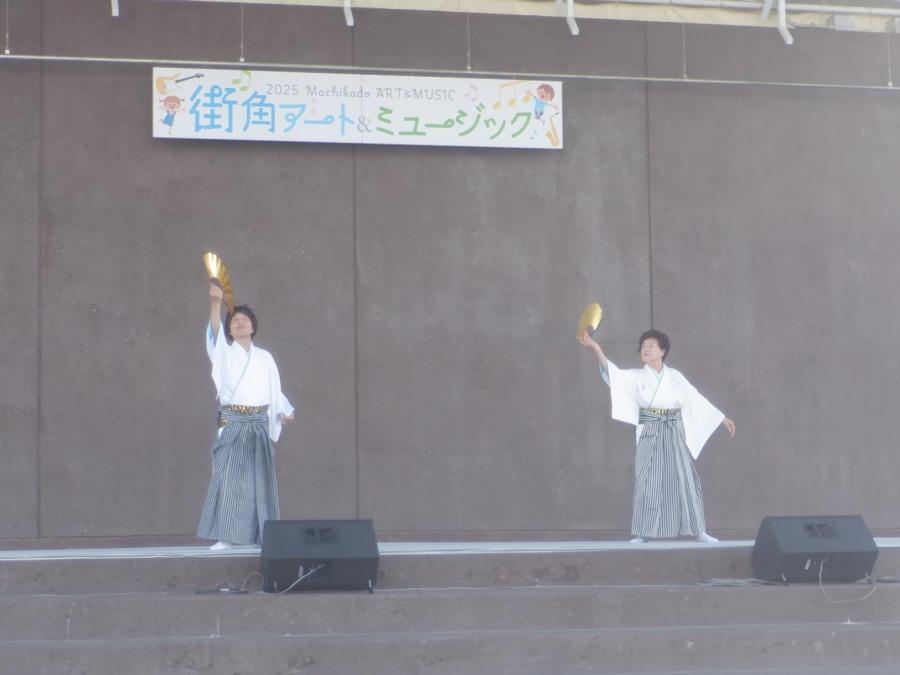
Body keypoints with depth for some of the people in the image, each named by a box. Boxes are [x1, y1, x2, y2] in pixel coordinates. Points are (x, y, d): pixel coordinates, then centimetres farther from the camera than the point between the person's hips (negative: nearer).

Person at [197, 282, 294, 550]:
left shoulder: (264, 357, 13)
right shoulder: (224, 352, 3)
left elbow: (274, 388, 21)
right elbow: (215, 330, -16)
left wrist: (285, 410, 12)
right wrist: (215, 302, -31)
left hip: (259, 425, 3)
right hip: (232, 424, -3)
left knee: (260, 480, 3)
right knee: (228, 477, -9)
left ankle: (262, 535, 8)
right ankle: (224, 537, -9)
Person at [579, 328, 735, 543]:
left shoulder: (675, 376, 8)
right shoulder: (637, 377, 3)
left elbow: (697, 400, 13)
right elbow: (613, 373, -14)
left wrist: (723, 419, 14)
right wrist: (596, 348, -29)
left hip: (673, 434, 2)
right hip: (649, 433, -1)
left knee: (685, 480, 2)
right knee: (647, 482, -5)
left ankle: (698, 531, 8)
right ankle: (641, 533, 0)